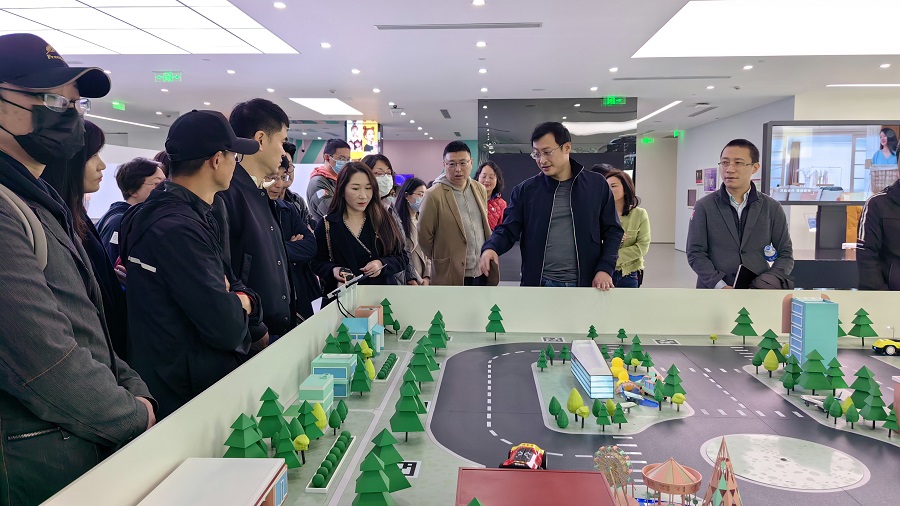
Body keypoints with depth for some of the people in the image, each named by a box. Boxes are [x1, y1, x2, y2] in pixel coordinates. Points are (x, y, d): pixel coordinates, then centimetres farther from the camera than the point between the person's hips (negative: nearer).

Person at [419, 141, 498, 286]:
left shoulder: (480, 190, 7)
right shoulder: (434, 195, -12)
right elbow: (424, 236, -6)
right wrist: (442, 261, 5)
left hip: (483, 274, 6)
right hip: (452, 277, -6)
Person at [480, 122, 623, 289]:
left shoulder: (597, 185, 4)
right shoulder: (525, 190, 4)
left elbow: (612, 230, 7)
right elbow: (508, 230, 2)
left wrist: (605, 268, -6)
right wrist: (491, 248, -20)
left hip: (584, 283, 0)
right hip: (539, 283, 0)